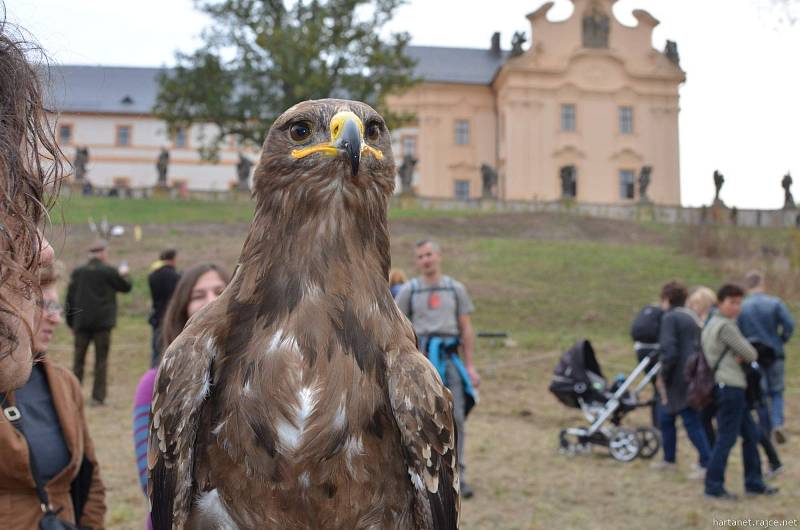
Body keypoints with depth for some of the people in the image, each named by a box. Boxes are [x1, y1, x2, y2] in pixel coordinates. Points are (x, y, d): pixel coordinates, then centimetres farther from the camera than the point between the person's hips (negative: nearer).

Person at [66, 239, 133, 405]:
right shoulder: (109, 271, -7)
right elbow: (127, 287, 4)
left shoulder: (77, 272, 5)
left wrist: (70, 322, 12)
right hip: (102, 323, -3)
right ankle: (98, 396, 2)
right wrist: (123, 273, 25)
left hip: (81, 323, 3)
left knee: (78, 360, 10)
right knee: (101, 360, 3)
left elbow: (70, 298, 6)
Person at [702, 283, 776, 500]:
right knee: (726, 438, -5)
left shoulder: (712, 324, 17)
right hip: (730, 387, -10)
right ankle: (714, 486, 0)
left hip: (730, 387, 10)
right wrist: (743, 356, 10)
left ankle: (754, 483, 22)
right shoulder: (725, 326, -14)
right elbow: (751, 355, -12)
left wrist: (739, 357, -2)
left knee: (751, 435, 15)